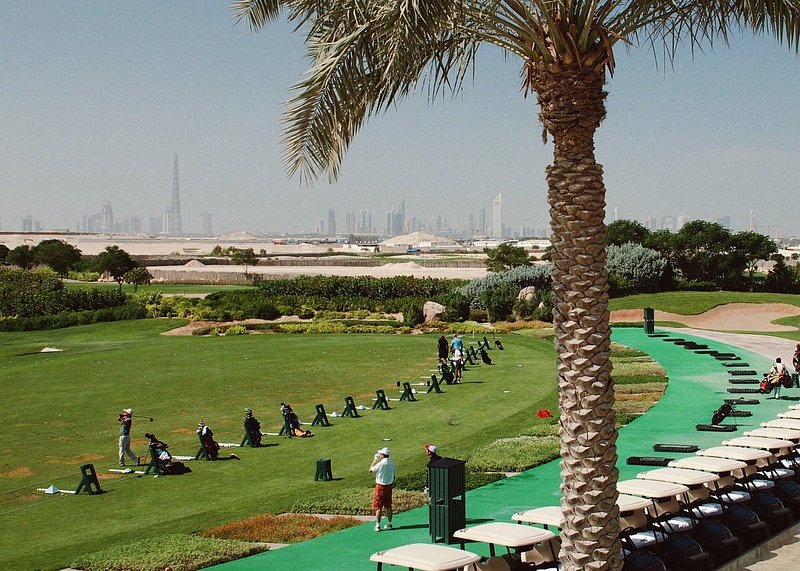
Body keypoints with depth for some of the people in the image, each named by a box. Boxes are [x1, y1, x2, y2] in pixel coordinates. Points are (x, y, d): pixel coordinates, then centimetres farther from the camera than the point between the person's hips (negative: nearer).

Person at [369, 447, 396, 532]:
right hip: (389, 486, 6)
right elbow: (394, 475, 9)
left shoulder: (380, 464, -19)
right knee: (388, 506, 14)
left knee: (378, 507, 1)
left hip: (380, 486, -6)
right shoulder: (393, 464, 0)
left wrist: (374, 460, 4)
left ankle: (377, 525, 1)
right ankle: (389, 524, 18)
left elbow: (371, 470, -6)